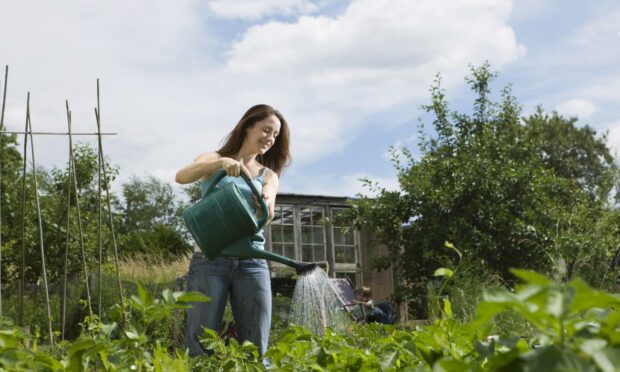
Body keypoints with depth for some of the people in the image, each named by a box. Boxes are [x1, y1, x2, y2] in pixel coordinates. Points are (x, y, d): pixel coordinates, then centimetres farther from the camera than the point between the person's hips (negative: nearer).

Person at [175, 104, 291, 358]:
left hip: (251, 262, 3)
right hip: (210, 259, -3)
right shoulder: (215, 160, 9)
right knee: (200, 347, -5)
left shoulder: (268, 175, 18)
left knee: (256, 349, 0)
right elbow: (181, 176, -12)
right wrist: (221, 162, -27)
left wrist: (265, 206, -26)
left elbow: (267, 214, -2)